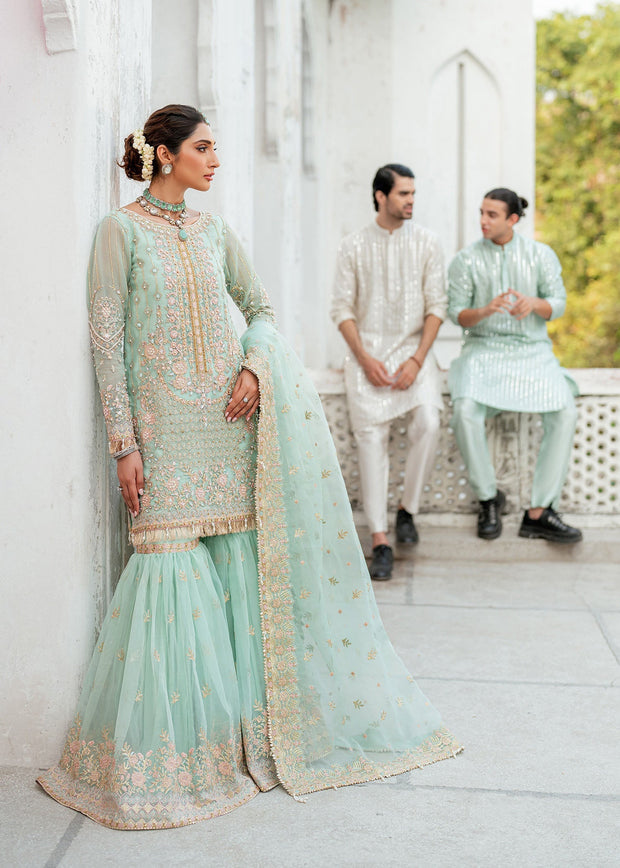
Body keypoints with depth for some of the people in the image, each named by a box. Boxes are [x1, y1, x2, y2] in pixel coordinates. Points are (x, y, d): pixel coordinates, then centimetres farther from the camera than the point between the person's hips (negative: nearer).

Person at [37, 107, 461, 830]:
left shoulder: (212, 231, 13)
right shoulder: (120, 231, -3)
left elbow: (259, 308, 16)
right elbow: (106, 340, -7)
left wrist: (254, 365, -6)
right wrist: (123, 443, -11)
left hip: (229, 413, 5)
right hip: (164, 421, -4)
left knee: (237, 555, 3)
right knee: (173, 562, -7)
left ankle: (244, 724, 17)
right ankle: (158, 751, 9)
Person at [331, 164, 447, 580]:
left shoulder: (427, 242, 5)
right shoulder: (354, 246, 4)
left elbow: (437, 306, 2)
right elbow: (343, 309, 3)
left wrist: (417, 359, -9)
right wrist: (365, 358, -9)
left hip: (413, 349, 0)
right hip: (368, 353, 0)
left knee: (428, 423, -23)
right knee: (371, 439, -12)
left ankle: (407, 509, -1)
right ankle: (380, 541, -8)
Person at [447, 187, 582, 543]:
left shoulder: (541, 254, 6)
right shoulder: (466, 260, 3)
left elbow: (558, 303, 2)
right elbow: (457, 314, 0)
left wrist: (533, 304, -21)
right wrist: (486, 310, -22)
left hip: (533, 351, 1)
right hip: (484, 350, -1)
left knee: (565, 413, -26)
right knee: (466, 411, -31)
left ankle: (540, 513, -18)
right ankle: (489, 499, -8)